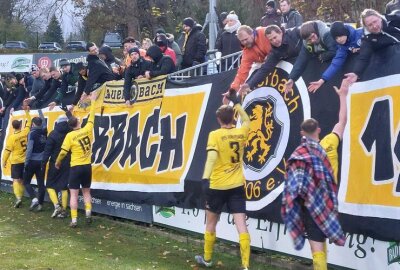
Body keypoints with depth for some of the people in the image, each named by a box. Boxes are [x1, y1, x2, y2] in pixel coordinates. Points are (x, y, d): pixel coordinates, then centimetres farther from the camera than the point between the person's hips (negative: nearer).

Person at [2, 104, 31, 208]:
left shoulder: (11, 137, -13)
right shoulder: (25, 132, -4)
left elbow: (7, 150, -10)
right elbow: (29, 122, 13)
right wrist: (27, 112, 22)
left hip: (16, 161, -4)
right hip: (25, 160, 4)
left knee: (16, 180, -5)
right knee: (22, 180, 13)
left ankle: (18, 198, -22)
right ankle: (20, 197, 18)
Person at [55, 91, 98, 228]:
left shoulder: (70, 135, -9)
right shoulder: (87, 129, -1)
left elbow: (63, 152, -9)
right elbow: (91, 117, 14)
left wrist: (57, 162, 10)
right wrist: (93, 101, 25)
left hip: (76, 167, -4)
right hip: (87, 166, 4)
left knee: (74, 194, 0)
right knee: (86, 192, 17)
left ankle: (74, 220, -5)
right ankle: (88, 214, 1)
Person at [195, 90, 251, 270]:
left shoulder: (215, 135, -9)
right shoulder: (241, 133, 4)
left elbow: (211, 158, -23)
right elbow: (247, 121, 27)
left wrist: (205, 179, -31)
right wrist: (236, 102, 31)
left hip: (217, 186, -3)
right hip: (237, 186, 3)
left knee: (211, 223, 17)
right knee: (241, 225, -4)